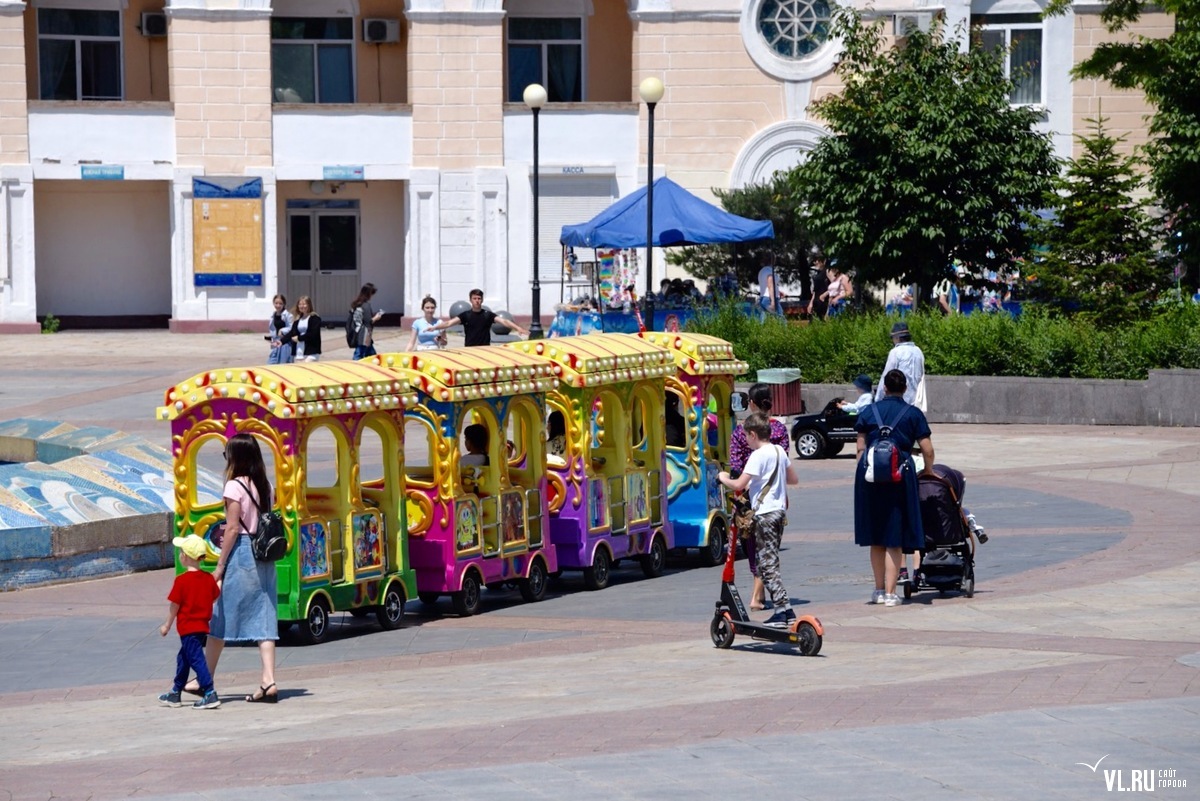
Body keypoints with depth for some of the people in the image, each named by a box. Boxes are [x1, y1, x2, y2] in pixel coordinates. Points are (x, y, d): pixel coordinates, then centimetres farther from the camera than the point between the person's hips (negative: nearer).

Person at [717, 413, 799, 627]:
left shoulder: (758, 456, -14)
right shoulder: (780, 451, 11)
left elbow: (739, 485, -20)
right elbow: (793, 479, 22)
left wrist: (724, 479, -1)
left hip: (765, 513, -9)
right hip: (780, 511, 9)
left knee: (767, 565, -6)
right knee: (771, 563, 13)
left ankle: (783, 610, -12)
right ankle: (786, 612, 11)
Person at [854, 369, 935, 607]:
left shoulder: (869, 411, 10)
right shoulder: (913, 413, 5)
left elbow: (861, 448, 6)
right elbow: (927, 450, 1)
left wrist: (863, 472, 11)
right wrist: (928, 470, 18)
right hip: (900, 473, -2)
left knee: (876, 538, 13)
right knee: (894, 538, 3)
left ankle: (879, 590, 20)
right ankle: (890, 593, -1)